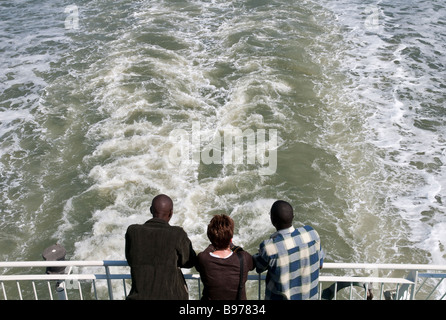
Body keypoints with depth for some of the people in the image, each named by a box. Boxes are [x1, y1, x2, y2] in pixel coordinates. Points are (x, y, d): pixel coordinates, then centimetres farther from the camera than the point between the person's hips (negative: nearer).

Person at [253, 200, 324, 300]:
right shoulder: (311, 233, -18)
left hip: (282, 297, -3)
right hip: (309, 295, 4)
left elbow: (258, 268, -9)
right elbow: (319, 264, -3)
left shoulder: (269, 247, -31)